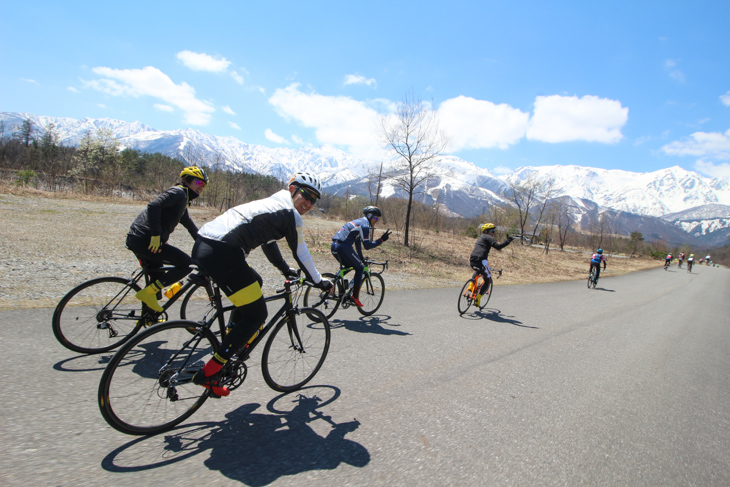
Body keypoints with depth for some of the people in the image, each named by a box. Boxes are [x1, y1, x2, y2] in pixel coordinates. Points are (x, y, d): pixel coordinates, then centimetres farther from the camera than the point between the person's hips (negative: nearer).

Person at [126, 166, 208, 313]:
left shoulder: (183, 200, 24)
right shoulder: (178, 192, -8)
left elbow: (192, 227, 29)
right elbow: (154, 205, -24)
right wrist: (156, 235, -27)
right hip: (144, 240, -10)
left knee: (158, 278, 20)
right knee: (186, 264, -8)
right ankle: (149, 292, -6)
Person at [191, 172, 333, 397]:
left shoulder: (271, 204, 28)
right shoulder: (291, 214, 1)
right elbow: (301, 254, 5)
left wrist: (286, 269, 48)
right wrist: (319, 282, 18)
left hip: (202, 244, 10)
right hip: (222, 254, -10)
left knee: (255, 282, 30)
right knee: (257, 315, 2)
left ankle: (231, 343, 29)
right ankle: (209, 372, 4)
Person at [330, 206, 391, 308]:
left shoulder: (358, 222, 27)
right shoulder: (364, 225, -4)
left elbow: (358, 241, 35)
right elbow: (367, 246, -9)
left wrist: (361, 257, 41)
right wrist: (381, 240, -5)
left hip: (334, 246, 10)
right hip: (343, 247, -9)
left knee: (348, 267, 26)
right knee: (360, 268, 3)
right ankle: (355, 297, 2)